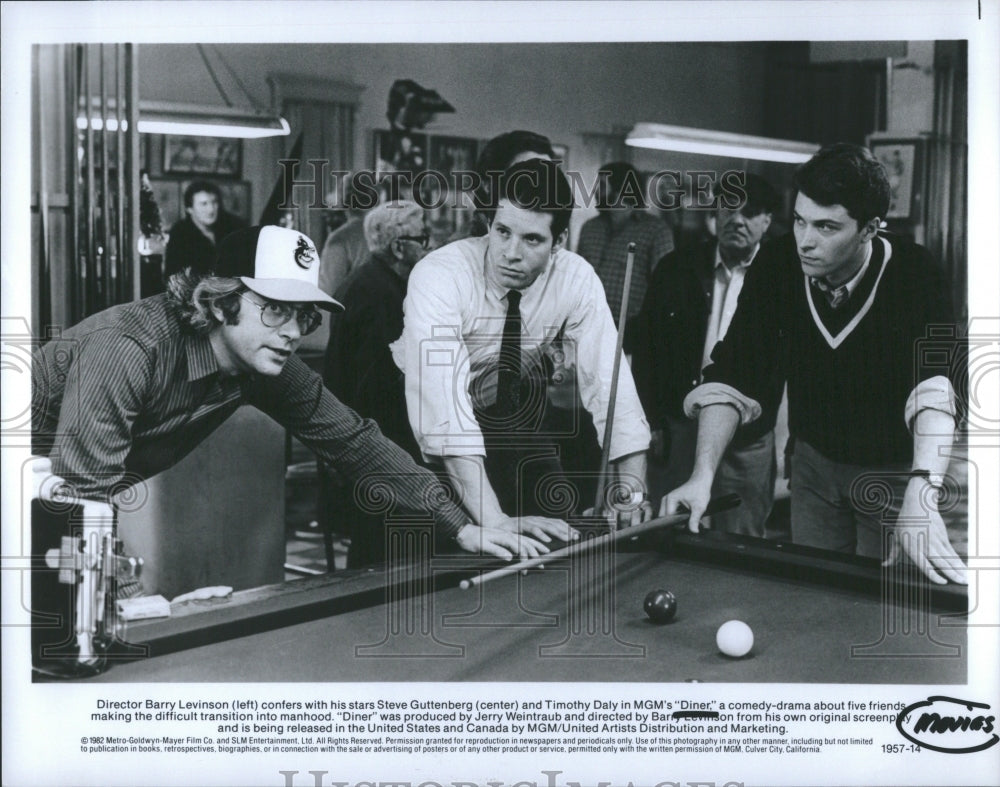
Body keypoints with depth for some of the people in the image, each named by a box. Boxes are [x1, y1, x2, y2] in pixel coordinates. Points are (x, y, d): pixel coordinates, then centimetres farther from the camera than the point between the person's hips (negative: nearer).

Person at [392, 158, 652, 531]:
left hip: (513, 415, 3)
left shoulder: (576, 279, -17)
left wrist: (632, 490, -31)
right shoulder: (438, 277, -29)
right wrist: (491, 518, -48)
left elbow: (608, 381, -19)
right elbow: (441, 405, -39)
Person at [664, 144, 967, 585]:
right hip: (815, 462, 3)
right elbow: (732, 382, -16)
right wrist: (702, 476, -30)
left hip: (897, 469, -3)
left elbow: (937, 389, -38)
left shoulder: (913, 275, -24)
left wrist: (921, 494, -53)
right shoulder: (776, 275, -15)